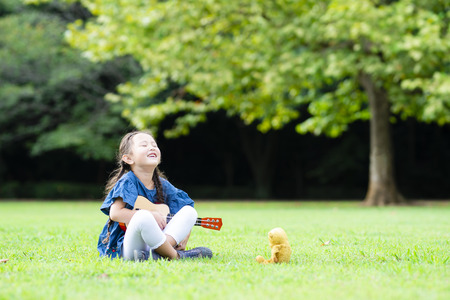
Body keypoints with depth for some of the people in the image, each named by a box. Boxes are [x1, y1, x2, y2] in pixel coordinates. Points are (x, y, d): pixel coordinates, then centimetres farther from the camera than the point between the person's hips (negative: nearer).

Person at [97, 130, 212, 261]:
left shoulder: (163, 185, 10)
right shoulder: (128, 181, -8)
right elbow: (115, 213, -21)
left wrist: (183, 240, -1)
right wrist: (151, 216, -19)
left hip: (154, 242, 7)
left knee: (190, 211, -5)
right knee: (143, 217, -37)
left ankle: (154, 254, -28)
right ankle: (175, 256, -20)